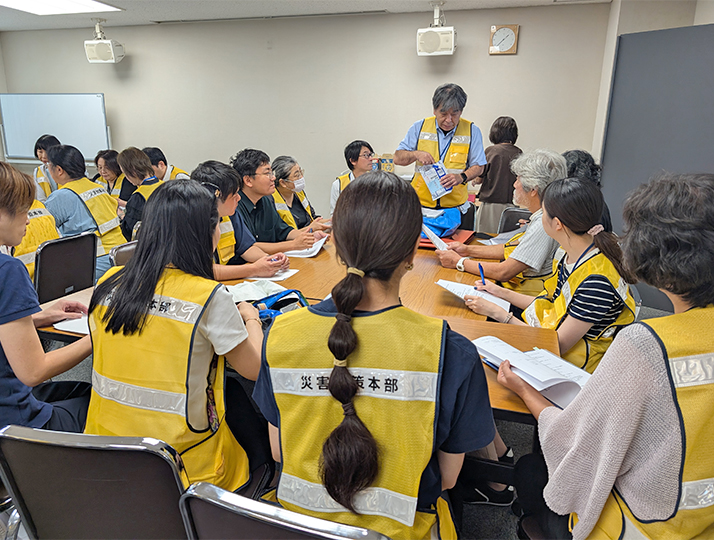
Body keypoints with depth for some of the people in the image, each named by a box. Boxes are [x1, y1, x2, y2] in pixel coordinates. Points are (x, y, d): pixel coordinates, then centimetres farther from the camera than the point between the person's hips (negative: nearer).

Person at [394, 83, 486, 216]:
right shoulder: (420, 127, 6)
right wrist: (416, 154, -12)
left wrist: (461, 177, -14)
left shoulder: (472, 131, 4)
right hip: (420, 202, 0)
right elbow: (398, 158, 7)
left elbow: (478, 167, 6)